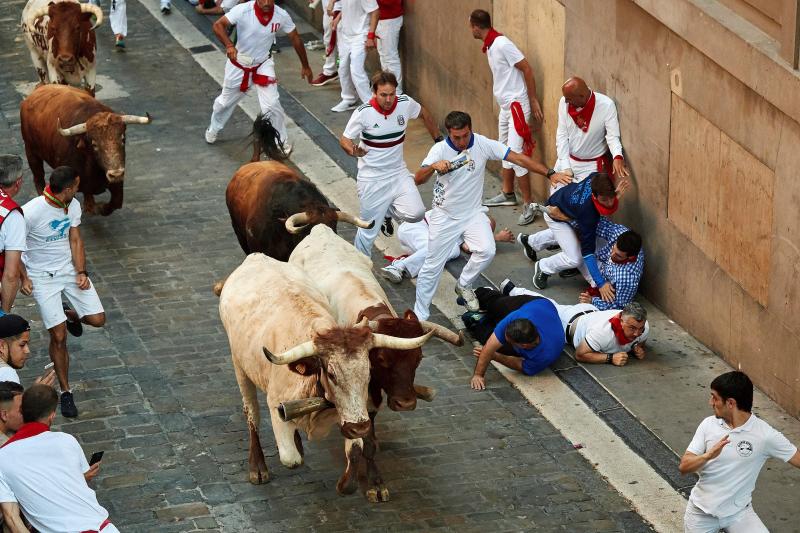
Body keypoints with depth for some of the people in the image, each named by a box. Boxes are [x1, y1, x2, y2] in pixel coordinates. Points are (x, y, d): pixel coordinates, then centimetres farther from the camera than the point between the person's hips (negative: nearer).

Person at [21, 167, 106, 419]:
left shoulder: (73, 206, -5)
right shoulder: (31, 213, -25)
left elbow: (75, 240, 3)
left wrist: (81, 272, -8)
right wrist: (23, 277, -17)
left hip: (70, 268, 5)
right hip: (42, 276, -5)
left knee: (97, 320, -1)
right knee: (59, 337, -7)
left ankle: (70, 314, 34)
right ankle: (66, 392, 8)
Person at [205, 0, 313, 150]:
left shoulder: (281, 15, -19)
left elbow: (295, 38, -5)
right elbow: (218, 25, -32)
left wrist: (305, 66, 3)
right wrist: (229, 45, -50)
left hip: (263, 64, 1)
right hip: (239, 63, -1)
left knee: (271, 105, -9)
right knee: (226, 101, 20)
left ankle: (282, 142, 13)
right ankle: (214, 128, 49)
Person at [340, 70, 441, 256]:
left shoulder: (405, 103, -10)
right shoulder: (363, 113, -18)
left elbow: (424, 115, 12)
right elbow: (344, 140, -8)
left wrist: (438, 140, 16)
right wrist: (354, 151, -31)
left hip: (398, 173, 3)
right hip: (371, 179, -3)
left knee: (416, 213, -16)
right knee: (368, 232, 2)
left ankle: (388, 210, 18)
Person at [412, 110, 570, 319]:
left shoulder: (483, 144, -14)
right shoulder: (440, 149, -16)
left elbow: (518, 158, -15)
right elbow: (418, 180, -24)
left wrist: (550, 174, -21)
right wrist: (433, 166, -45)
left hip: (472, 213, 1)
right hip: (444, 216, -1)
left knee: (486, 251, -21)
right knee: (433, 265, 1)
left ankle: (463, 286, 7)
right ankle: (420, 315, 16)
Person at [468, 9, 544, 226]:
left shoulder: (502, 44, -20)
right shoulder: (489, 46, 9)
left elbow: (527, 69, -18)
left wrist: (533, 101, -16)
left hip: (517, 105, -10)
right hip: (505, 106, 10)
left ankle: (528, 204, -6)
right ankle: (508, 194, 36)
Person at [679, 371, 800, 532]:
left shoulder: (764, 434, -14)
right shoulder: (709, 425, -6)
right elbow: (683, 467, -8)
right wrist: (708, 456, -27)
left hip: (738, 511, -2)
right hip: (701, 509, 2)